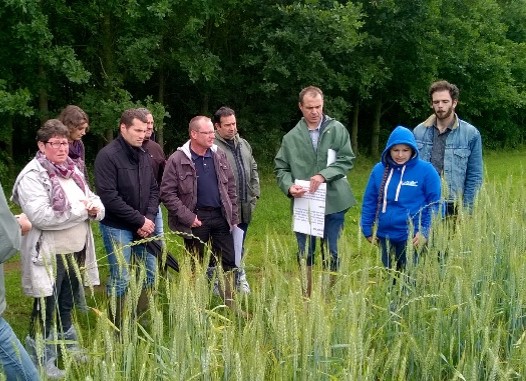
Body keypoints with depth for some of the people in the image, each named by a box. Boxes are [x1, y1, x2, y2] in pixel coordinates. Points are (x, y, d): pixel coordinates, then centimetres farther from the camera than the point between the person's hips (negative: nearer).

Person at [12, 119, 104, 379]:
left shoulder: (73, 171, 10)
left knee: (66, 304, 21)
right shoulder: (32, 176, -15)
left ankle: (68, 346, 36)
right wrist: (81, 209, -19)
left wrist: (94, 208, -9)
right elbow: (41, 216, -26)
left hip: (76, 251, 7)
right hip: (49, 255, -7)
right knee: (46, 309, 4)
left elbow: (94, 201, 16)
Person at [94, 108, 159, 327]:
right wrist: (140, 220, -17)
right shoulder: (107, 156, -14)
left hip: (143, 226, 7)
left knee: (150, 272, 12)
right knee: (121, 280, -3)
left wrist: (149, 218, -6)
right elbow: (109, 196, -20)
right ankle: (118, 328, 12)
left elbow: (154, 190, 12)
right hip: (117, 227, -7)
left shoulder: (143, 156, 7)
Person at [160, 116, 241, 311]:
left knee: (228, 262, 7)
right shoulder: (177, 160, -9)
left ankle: (229, 305, 19)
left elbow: (231, 187, 12)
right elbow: (167, 193, -10)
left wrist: (233, 216, 8)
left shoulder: (219, 155, 6)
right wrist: (188, 217, -13)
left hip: (220, 216, 4)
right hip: (195, 219, -4)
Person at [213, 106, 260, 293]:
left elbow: (253, 170, 22)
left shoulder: (244, 144, 14)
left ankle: (239, 278, 31)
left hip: (244, 209, 7)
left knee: (239, 247, 18)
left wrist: (254, 194, 15)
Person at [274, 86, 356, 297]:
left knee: (331, 253, 9)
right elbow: (281, 168, 6)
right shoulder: (291, 137, 4)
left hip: (333, 202, -1)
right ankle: (306, 296, 20)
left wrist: (324, 175, -19)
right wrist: (289, 186, -14)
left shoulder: (337, 129, 0)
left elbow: (347, 159, -6)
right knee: (305, 254, 8)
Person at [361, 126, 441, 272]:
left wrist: (425, 231, -9)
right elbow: (369, 201, 10)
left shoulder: (426, 170, -6)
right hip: (385, 235, 4)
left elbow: (434, 204, -4)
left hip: (411, 237, -4)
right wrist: (367, 229, 7)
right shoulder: (379, 169, 4)